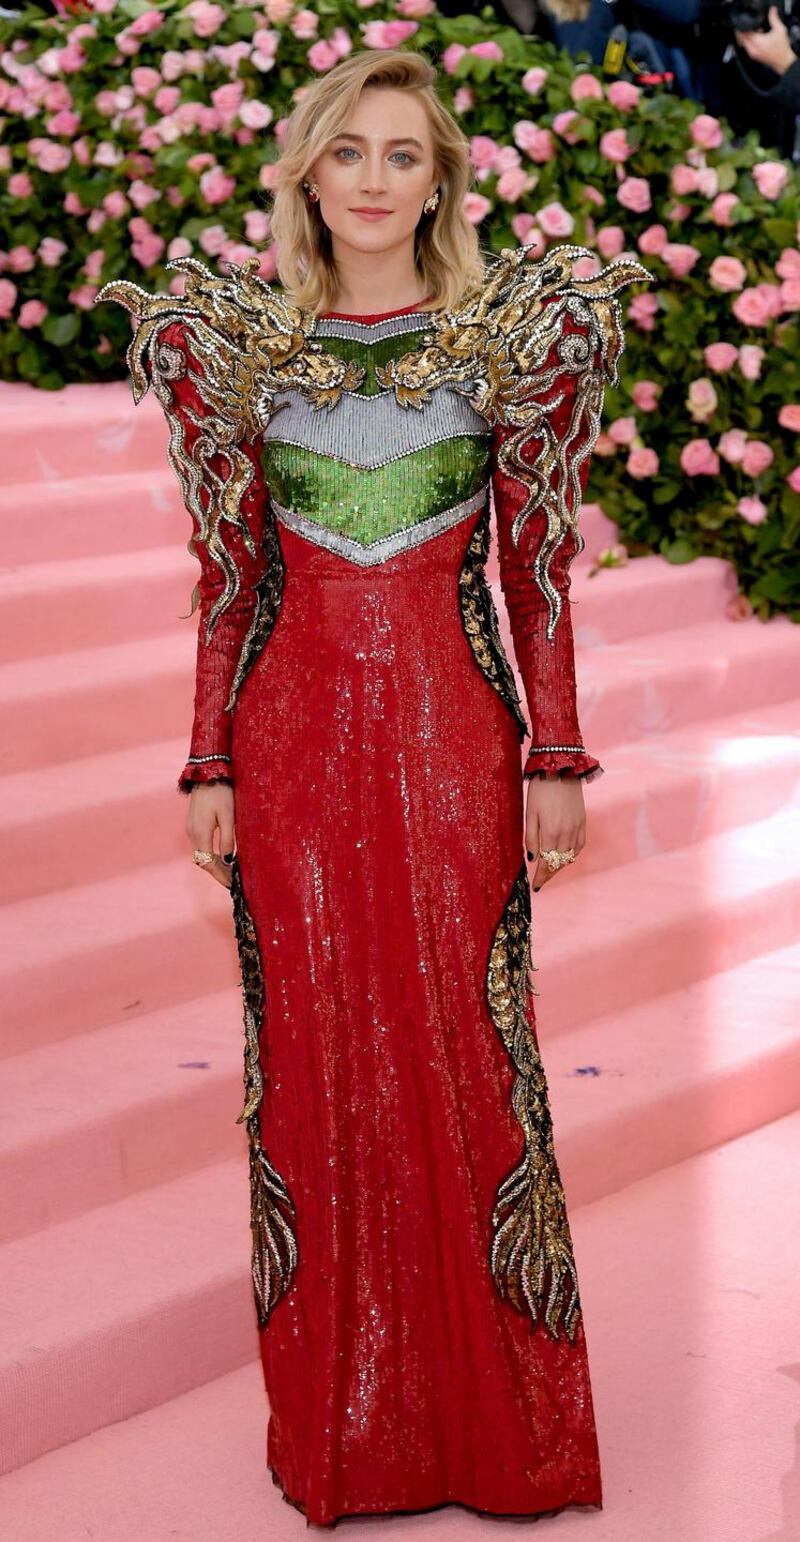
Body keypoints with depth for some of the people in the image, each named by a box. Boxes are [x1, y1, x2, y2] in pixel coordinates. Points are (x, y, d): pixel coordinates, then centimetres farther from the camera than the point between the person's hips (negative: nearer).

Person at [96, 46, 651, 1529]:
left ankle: (497, 1417, 17)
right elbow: (228, 574, 6)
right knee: (314, 1056, 6)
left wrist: (556, 760, -2)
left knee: (467, 1049, 2)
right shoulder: (237, 345, 5)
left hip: (452, 733, -1)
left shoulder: (515, 337, 1)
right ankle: (339, 1421, 20)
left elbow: (537, 569, 1)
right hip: (294, 737, 1)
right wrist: (210, 766, 3)